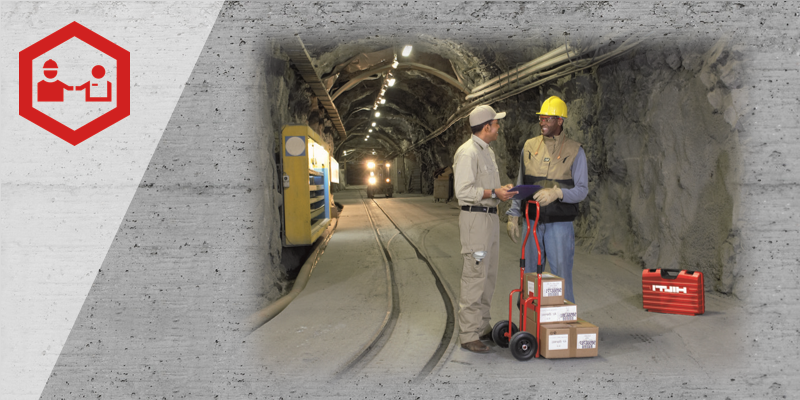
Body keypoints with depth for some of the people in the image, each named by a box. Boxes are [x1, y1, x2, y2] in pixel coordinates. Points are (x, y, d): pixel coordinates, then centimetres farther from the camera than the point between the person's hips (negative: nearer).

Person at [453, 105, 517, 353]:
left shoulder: (487, 151, 19)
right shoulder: (468, 152, -13)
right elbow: (463, 191, -20)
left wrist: (502, 190, 8)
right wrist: (494, 193, -19)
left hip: (490, 217, 10)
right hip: (475, 218, -10)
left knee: (488, 275, 13)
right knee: (474, 277, -9)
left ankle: (482, 327, 23)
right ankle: (468, 335, -3)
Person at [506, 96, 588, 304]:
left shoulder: (575, 151, -3)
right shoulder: (529, 146, 8)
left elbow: (582, 190, -6)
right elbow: (520, 185, 13)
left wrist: (557, 193, -24)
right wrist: (513, 215, 7)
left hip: (560, 225, -4)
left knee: (561, 277, 0)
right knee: (530, 276, 12)